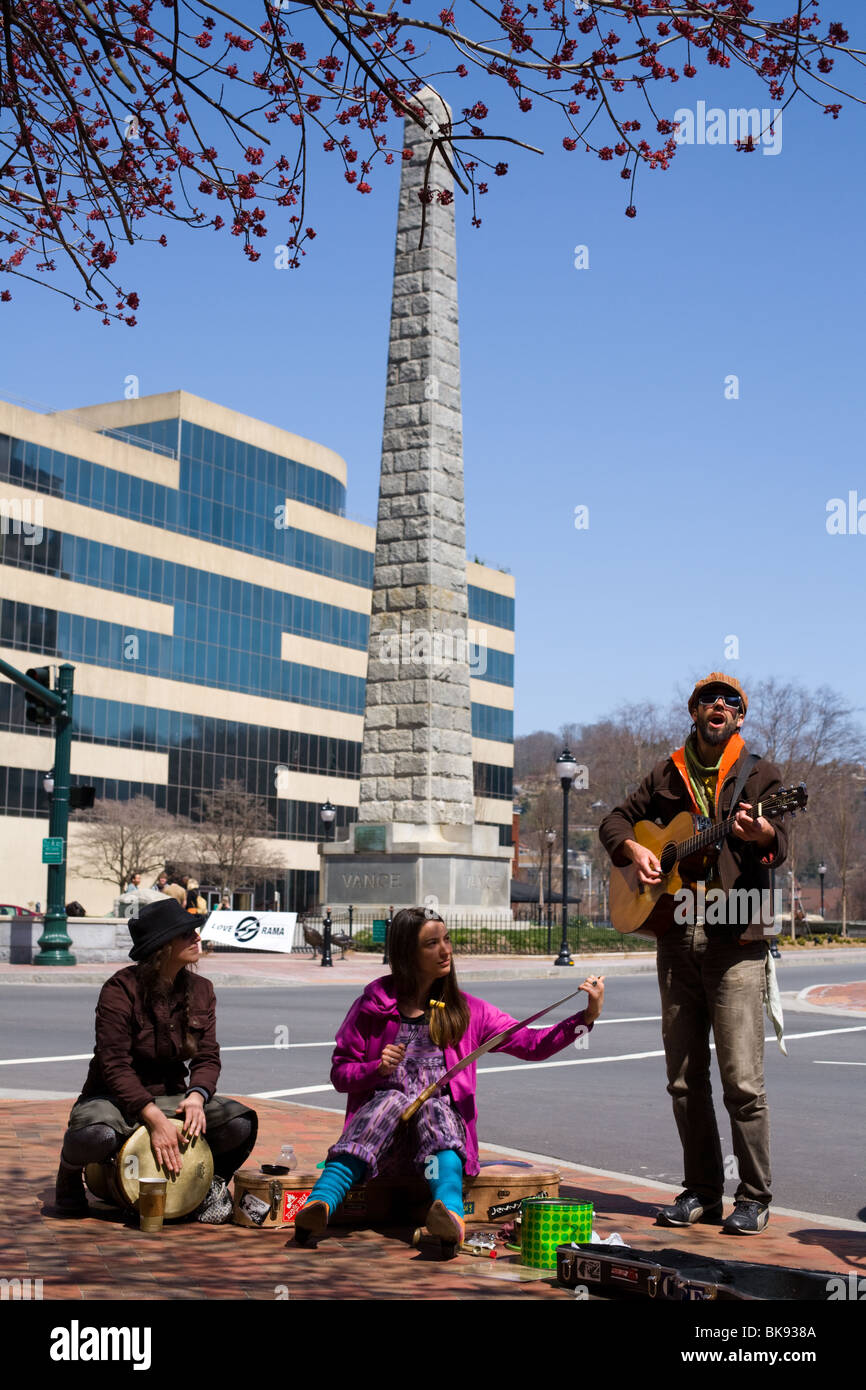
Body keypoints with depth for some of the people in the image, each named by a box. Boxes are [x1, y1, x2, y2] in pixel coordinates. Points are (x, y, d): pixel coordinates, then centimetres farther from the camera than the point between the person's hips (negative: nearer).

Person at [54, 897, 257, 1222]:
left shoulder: (200, 991, 3)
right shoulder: (121, 990, -15)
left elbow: (208, 1056, 1)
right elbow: (114, 1065, -20)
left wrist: (197, 1095, -22)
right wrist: (154, 1118, -32)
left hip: (171, 1097, 4)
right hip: (115, 1097, -4)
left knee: (241, 1122, -23)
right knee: (97, 1136, -40)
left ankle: (211, 1182, 8)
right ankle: (69, 1175, -2)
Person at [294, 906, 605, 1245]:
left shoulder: (464, 1010, 15)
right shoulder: (374, 1005, 9)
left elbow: (533, 1044, 8)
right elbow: (340, 1073, 10)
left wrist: (587, 1017, -5)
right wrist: (377, 1068, -10)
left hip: (444, 1119, 1)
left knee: (433, 1108, -34)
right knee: (394, 1099, -35)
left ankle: (450, 1213, -64)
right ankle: (320, 1203, -57)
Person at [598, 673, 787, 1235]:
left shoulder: (759, 774, 5)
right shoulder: (669, 775, 15)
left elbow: (779, 848, -8)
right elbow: (615, 820, 23)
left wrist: (760, 832, -32)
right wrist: (634, 848, 0)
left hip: (736, 941, -4)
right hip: (676, 939, 4)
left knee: (742, 1080, -8)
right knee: (685, 1079, 8)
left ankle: (755, 1198, 3)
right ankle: (702, 1192, 18)